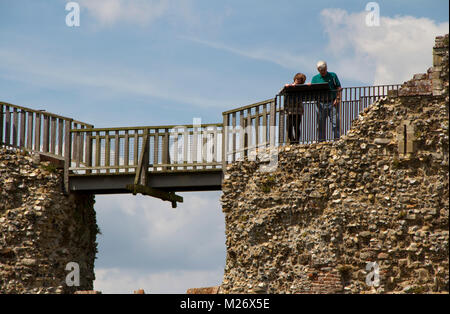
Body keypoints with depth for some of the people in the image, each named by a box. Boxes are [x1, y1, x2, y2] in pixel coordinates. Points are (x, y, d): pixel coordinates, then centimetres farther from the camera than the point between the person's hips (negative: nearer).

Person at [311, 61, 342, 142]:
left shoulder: (332, 75, 10)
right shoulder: (315, 78, 13)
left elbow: (338, 88, 6)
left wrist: (337, 99, -7)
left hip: (332, 102, -2)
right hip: (321, 103, 2)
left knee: (335, 122, -9)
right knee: (321, 123, 0)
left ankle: (337, 138, -8)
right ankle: (321, 141, 3)